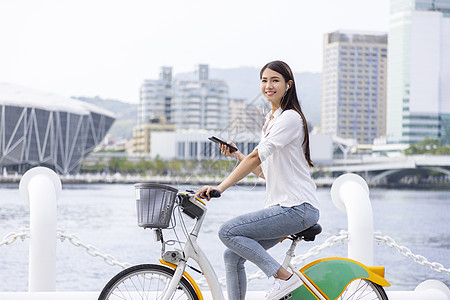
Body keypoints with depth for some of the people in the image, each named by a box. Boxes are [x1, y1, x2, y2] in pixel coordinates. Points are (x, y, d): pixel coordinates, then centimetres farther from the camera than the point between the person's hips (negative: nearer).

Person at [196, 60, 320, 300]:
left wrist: (220, 187, -25)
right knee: (232, 256, 2)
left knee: (228, 231, -19)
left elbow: (257, 157, -21)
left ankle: (284, 277, -15)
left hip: (297, 208, -9)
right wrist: (236, 155, 9)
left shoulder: (290, 118, -11)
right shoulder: (270, 121, 19)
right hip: (280, 207, 9)